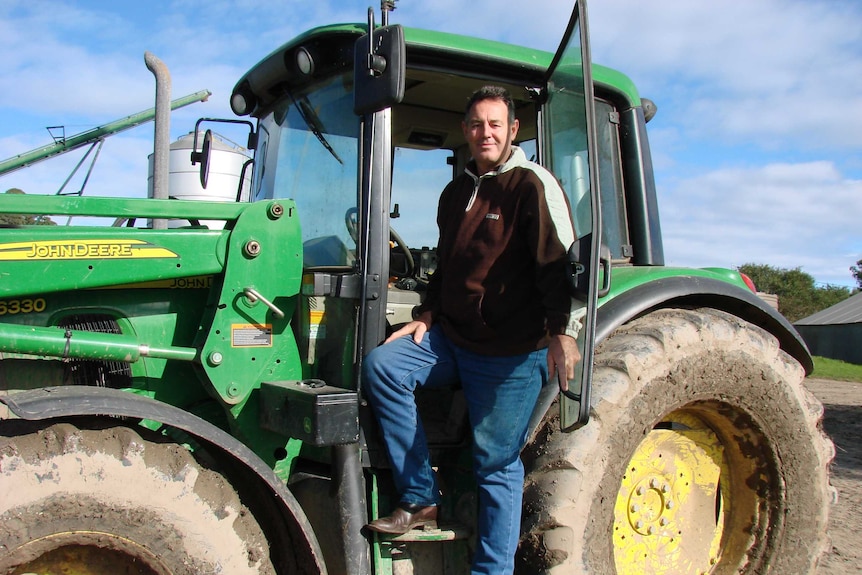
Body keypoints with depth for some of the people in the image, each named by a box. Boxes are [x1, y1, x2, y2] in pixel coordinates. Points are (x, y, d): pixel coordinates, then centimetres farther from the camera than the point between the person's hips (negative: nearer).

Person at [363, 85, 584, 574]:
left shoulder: (532, 184, -7)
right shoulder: (456, 193, 17)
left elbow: (561, 259, -15)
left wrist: (563, 332, -24)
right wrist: (427, 316, 12)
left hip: (512, 351, -7)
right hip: (453, 339, 7)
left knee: (497, 464, -2)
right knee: (381, 365, -14)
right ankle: (421, 499, -4)